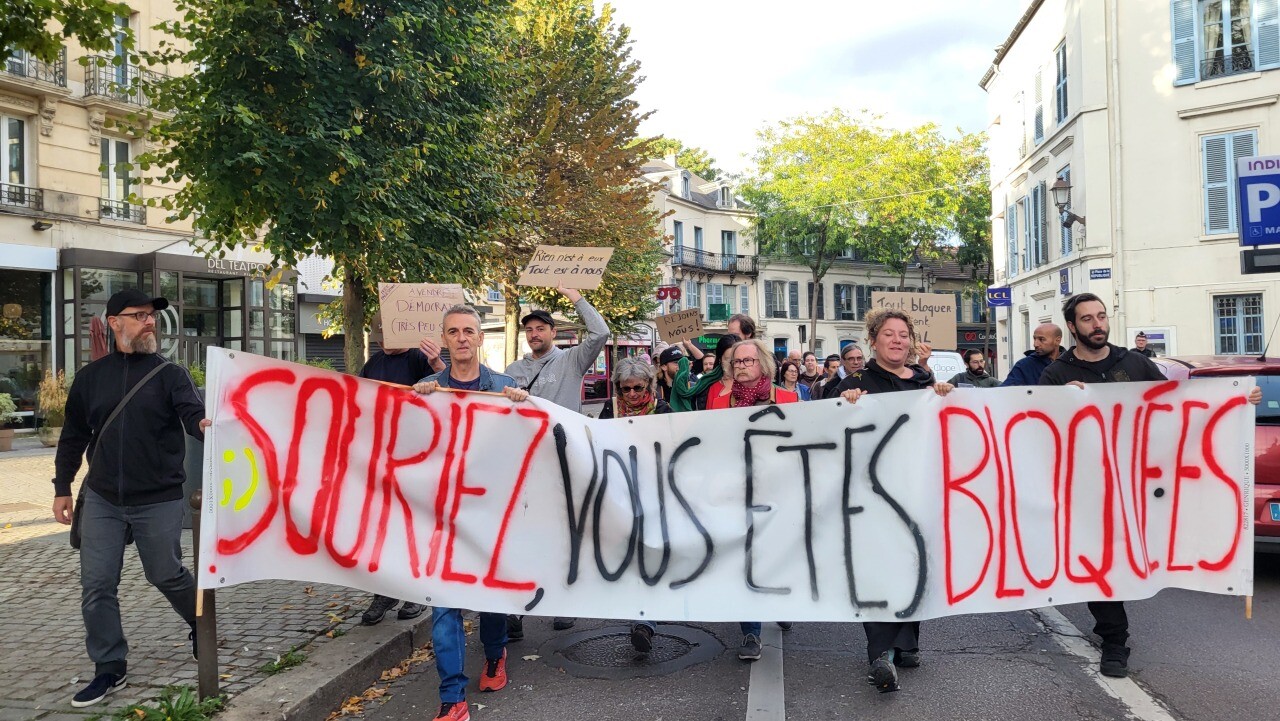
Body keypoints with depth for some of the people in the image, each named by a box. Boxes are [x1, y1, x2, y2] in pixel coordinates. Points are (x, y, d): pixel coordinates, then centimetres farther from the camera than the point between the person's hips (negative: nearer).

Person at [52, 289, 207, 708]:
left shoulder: (170, 374, -3)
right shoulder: (90, 377, 6)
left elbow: (193, 414, -19)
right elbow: (73, 437, 13)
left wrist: (207, 426, -43)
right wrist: (62, 488, 11)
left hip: (159, 501, -3)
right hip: (101, 500, 3)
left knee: (167, 575, 8)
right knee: (96, 586, 3)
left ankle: (201, 625, 36)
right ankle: (110, 668, 17)